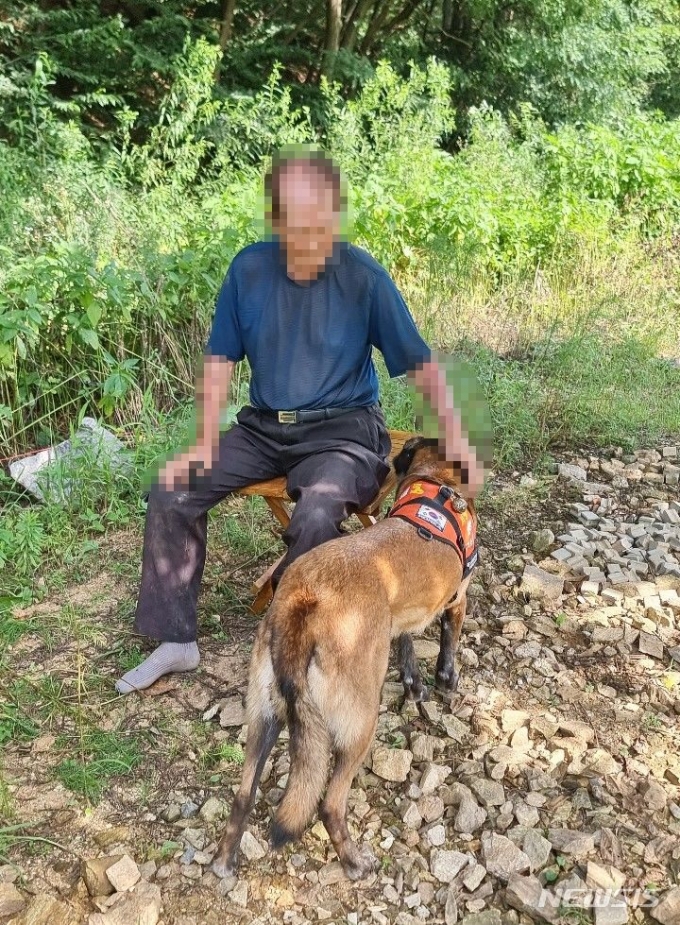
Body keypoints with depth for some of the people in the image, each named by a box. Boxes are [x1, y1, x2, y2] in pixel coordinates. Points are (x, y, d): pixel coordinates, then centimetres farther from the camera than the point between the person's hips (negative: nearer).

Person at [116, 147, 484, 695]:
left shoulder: (364, 277, -11)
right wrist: (205, 443, -5)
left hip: (343, 429, -4)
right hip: (264, 425, 4)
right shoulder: (249, 269, -3)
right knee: (170, 495, -10)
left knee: (316, 517, -34)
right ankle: (177, 641, 5)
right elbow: (220, 359, 4)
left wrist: (455, 437, -20)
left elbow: (420, 364, -7)